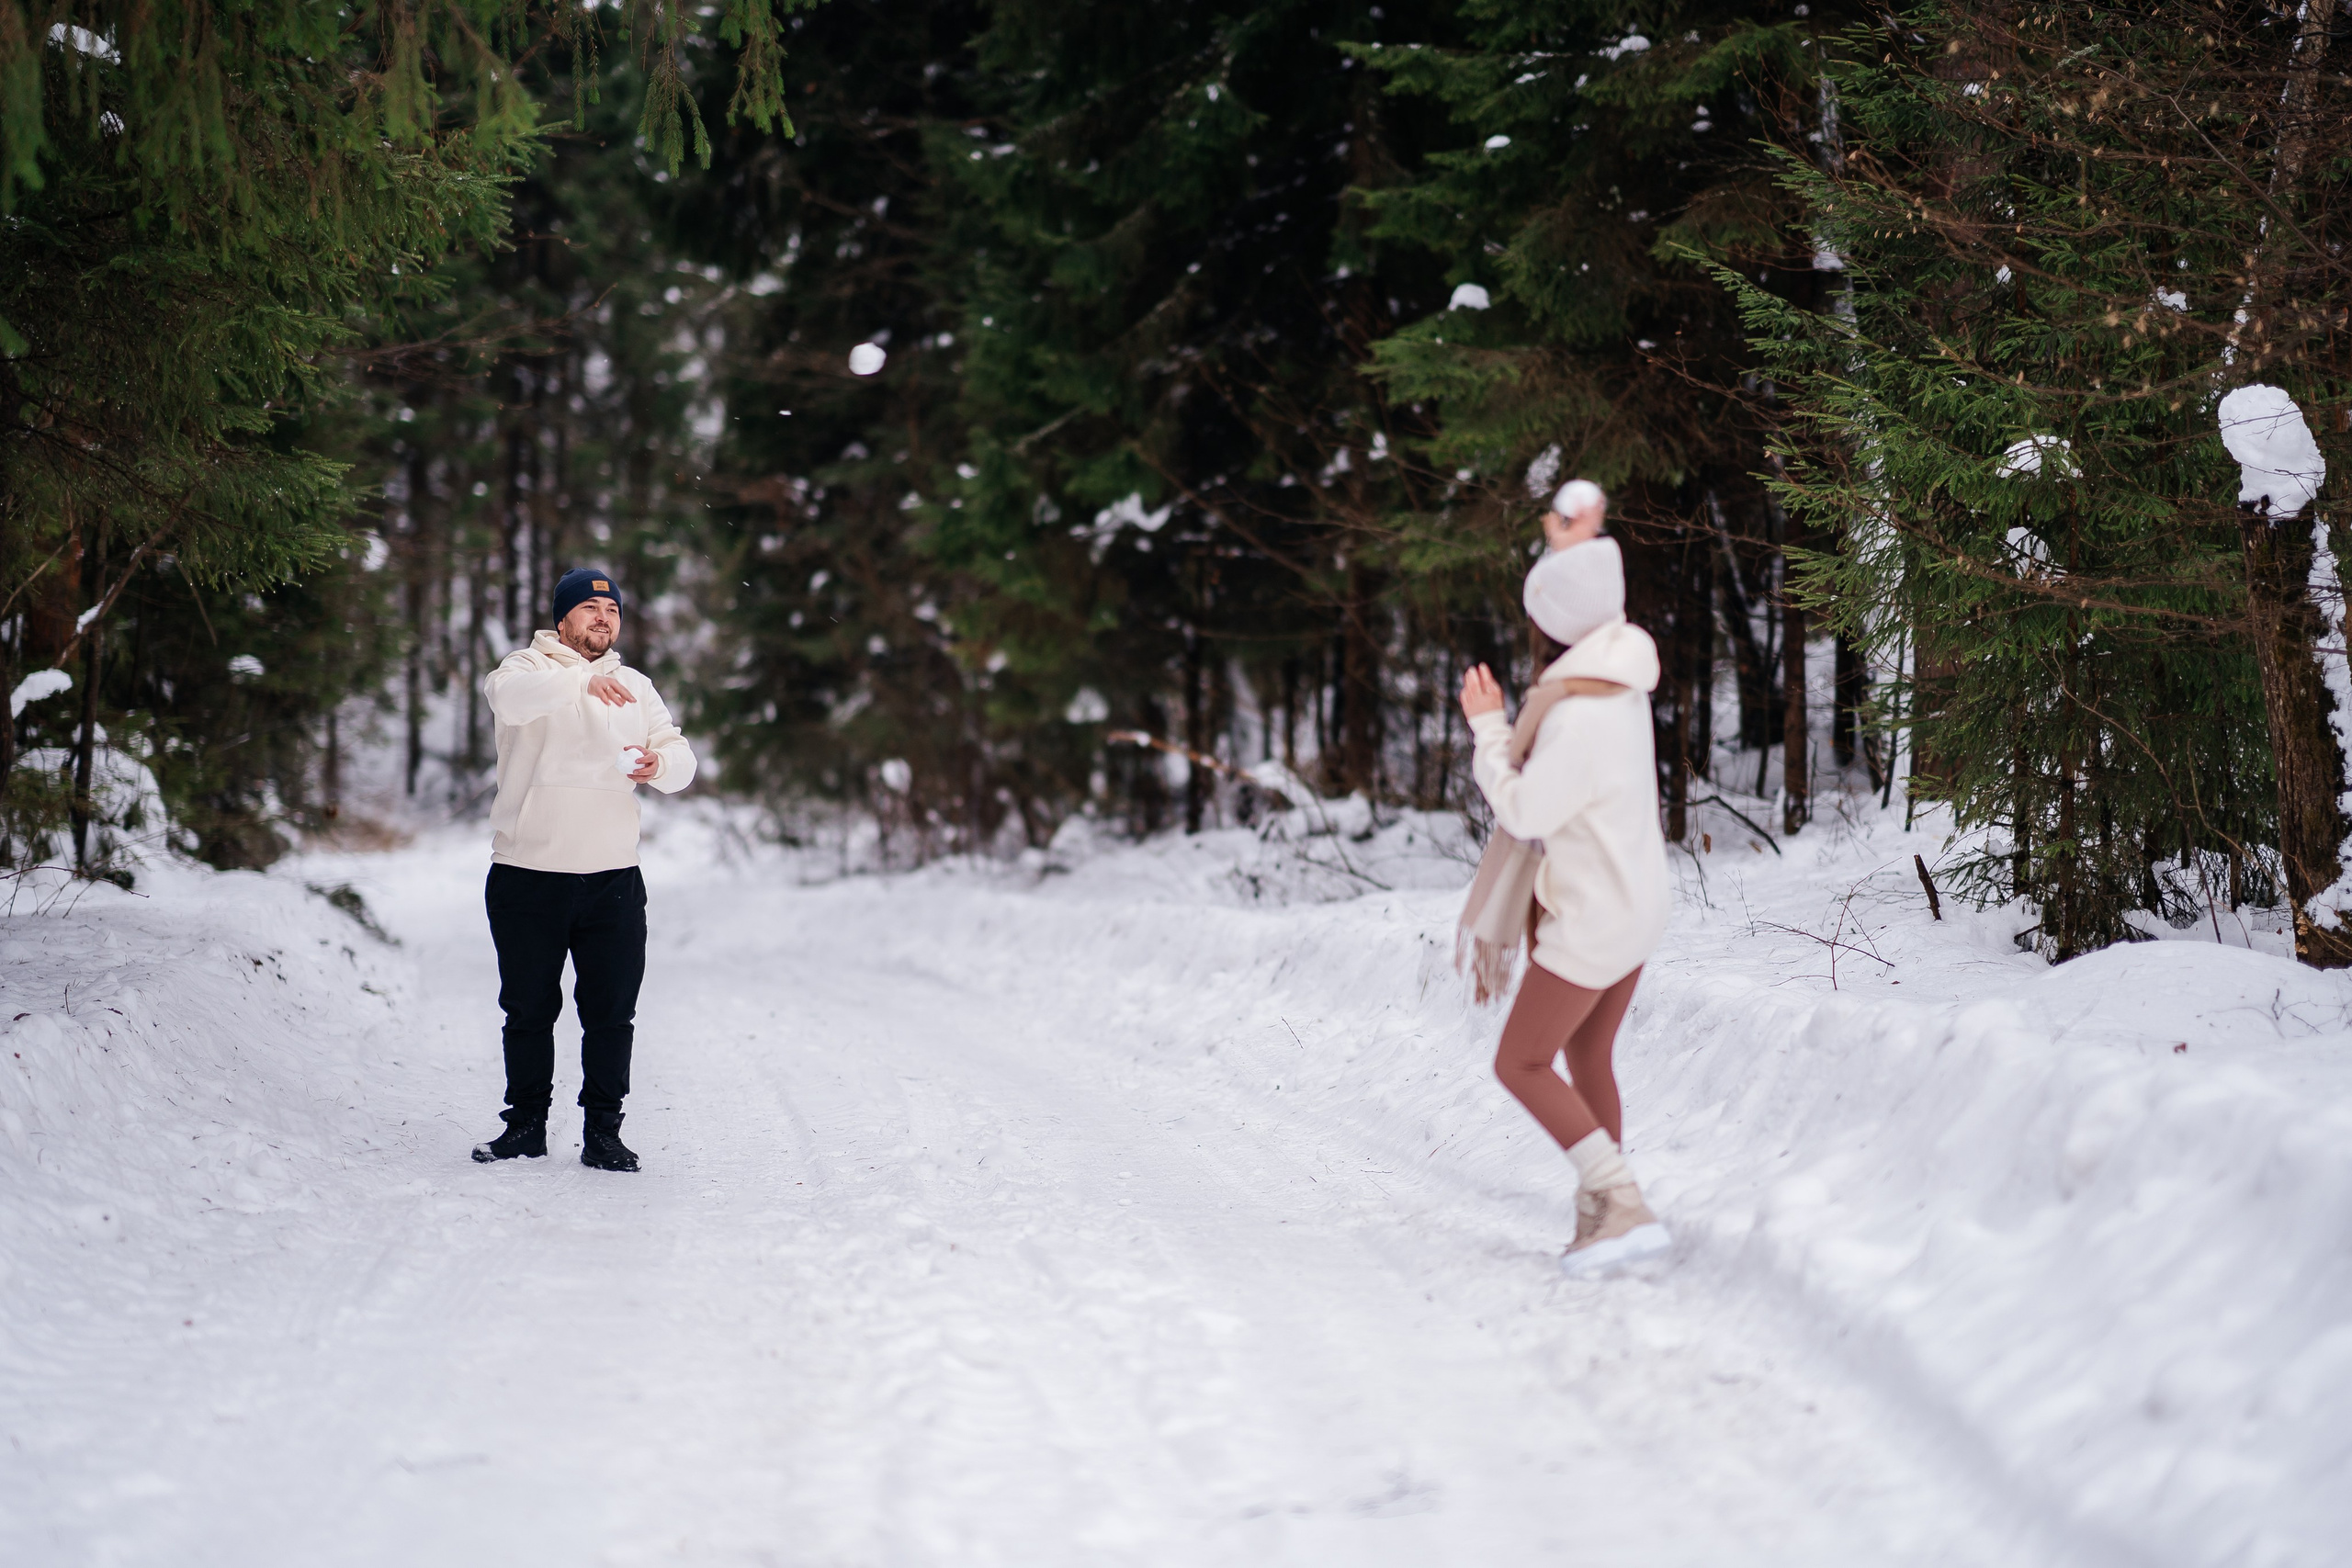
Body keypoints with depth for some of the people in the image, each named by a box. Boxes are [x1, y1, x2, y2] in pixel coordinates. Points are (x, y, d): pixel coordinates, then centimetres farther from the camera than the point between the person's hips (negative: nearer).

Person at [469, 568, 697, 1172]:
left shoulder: (636, 688, 17)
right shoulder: (530, 667, 1)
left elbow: (681, 758, 13)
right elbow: (506, 694, -24)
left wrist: (659, 764, -12)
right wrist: (584, 680, -37)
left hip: (613, 877, 3)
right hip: (528, 875, -3)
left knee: (612, 1012, 1)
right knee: (528, 1009, 6)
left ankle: (603, 1132, 9)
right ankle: (526, 1126, 17)